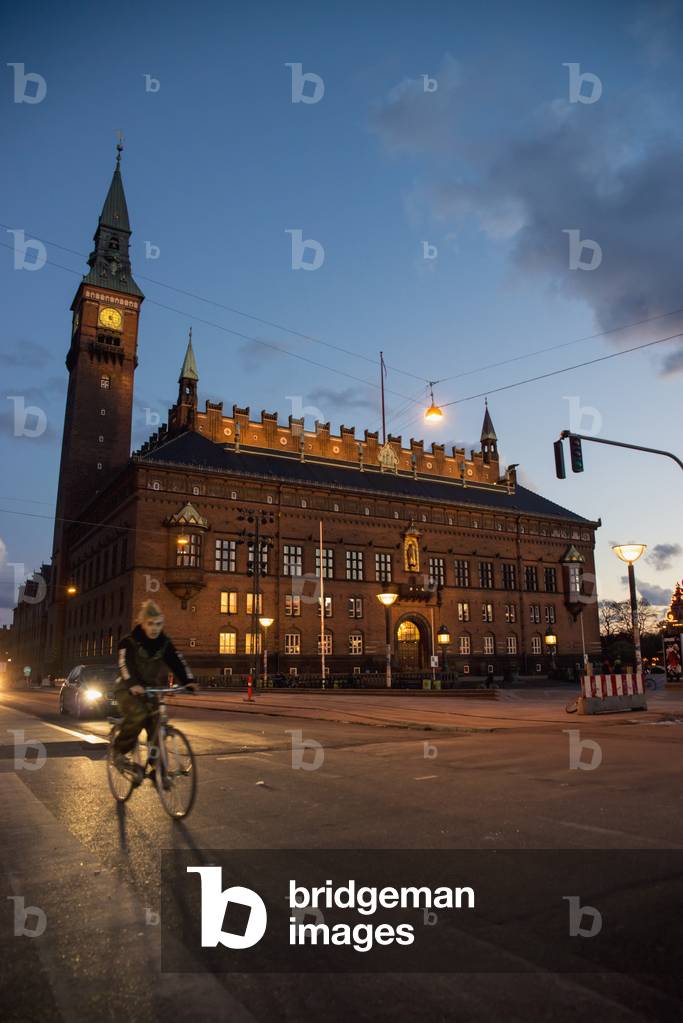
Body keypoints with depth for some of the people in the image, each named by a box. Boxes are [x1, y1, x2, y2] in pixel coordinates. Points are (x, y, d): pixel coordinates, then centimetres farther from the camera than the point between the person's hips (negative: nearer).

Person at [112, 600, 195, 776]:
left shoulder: (164, 643, -5)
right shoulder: (129, 642, -17)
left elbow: (178, 662, -16)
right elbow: (125, 664, -33)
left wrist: (188, 681, -35)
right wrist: (132, 684, -52)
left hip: (149, 689, 4)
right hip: (127, 689, -4)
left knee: (157, 724, -11)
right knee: (138, 716, -31)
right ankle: (119, 751, -9)